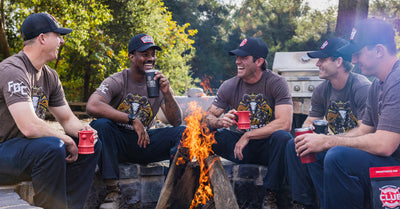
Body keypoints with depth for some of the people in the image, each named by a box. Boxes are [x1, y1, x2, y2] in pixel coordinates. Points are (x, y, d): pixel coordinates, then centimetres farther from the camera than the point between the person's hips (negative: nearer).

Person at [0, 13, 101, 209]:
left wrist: (82, 131, -8)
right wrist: (66, 139, -18)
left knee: (91, 145, 4)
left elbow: (67, 118, 14)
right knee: (52, 147, -35)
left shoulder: (50, 76, 9)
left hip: (28, 148, 10)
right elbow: (30, 127, -32)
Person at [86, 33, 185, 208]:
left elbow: (176, 122, -5)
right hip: (117, 143, -3)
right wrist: (132, 120, -30)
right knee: (100, 124, -34)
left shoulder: (159, 83, 2)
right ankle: (112, 190, -28)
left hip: (143, 142, 3)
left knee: (183, 132, -18)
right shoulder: (117, 81, -9)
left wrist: (167, 93, -23)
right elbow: (92, 106, -30)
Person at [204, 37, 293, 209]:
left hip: (266, 146, -2)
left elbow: (284, 123, -20)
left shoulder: (276, 83, -10)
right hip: (238, 145, 3)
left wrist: (248, 135, -18)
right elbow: (208, 117, 2)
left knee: (282, 137, -36)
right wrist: (220, 121, -23)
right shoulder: (229, 86, 0)